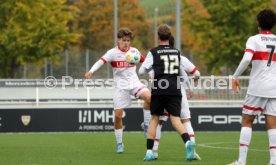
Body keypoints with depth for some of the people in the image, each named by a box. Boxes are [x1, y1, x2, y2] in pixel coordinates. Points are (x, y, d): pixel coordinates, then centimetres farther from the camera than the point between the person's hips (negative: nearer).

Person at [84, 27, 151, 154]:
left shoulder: (134, 51, 4)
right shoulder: (113, 52, -7)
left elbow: (144, 62, 20)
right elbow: (101, 61, -24)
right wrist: (91, 71, -41)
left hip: (134, 82, 2)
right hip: (120, 86, -2)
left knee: (149, 97, -28)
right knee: (118, 115, -3)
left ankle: (146, 125, -9)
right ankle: (119, 143, 14)